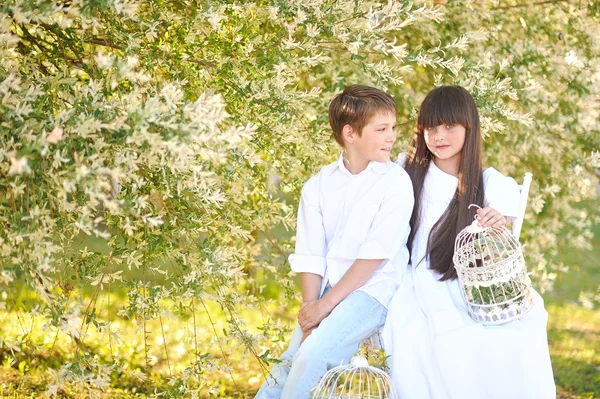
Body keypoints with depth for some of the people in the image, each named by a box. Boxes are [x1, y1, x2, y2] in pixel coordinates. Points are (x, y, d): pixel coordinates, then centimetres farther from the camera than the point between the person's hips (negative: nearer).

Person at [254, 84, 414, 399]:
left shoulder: (395, 181, -4)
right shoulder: (319, 185, 6)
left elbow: (375, 254, -11)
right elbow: (310, 258, 1)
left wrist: (326, 303, -14)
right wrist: (311, 310, -12)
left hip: (370, 290, -4)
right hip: (325, 290, 4)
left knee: (312, 357, -23)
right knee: (288, 368, -9)